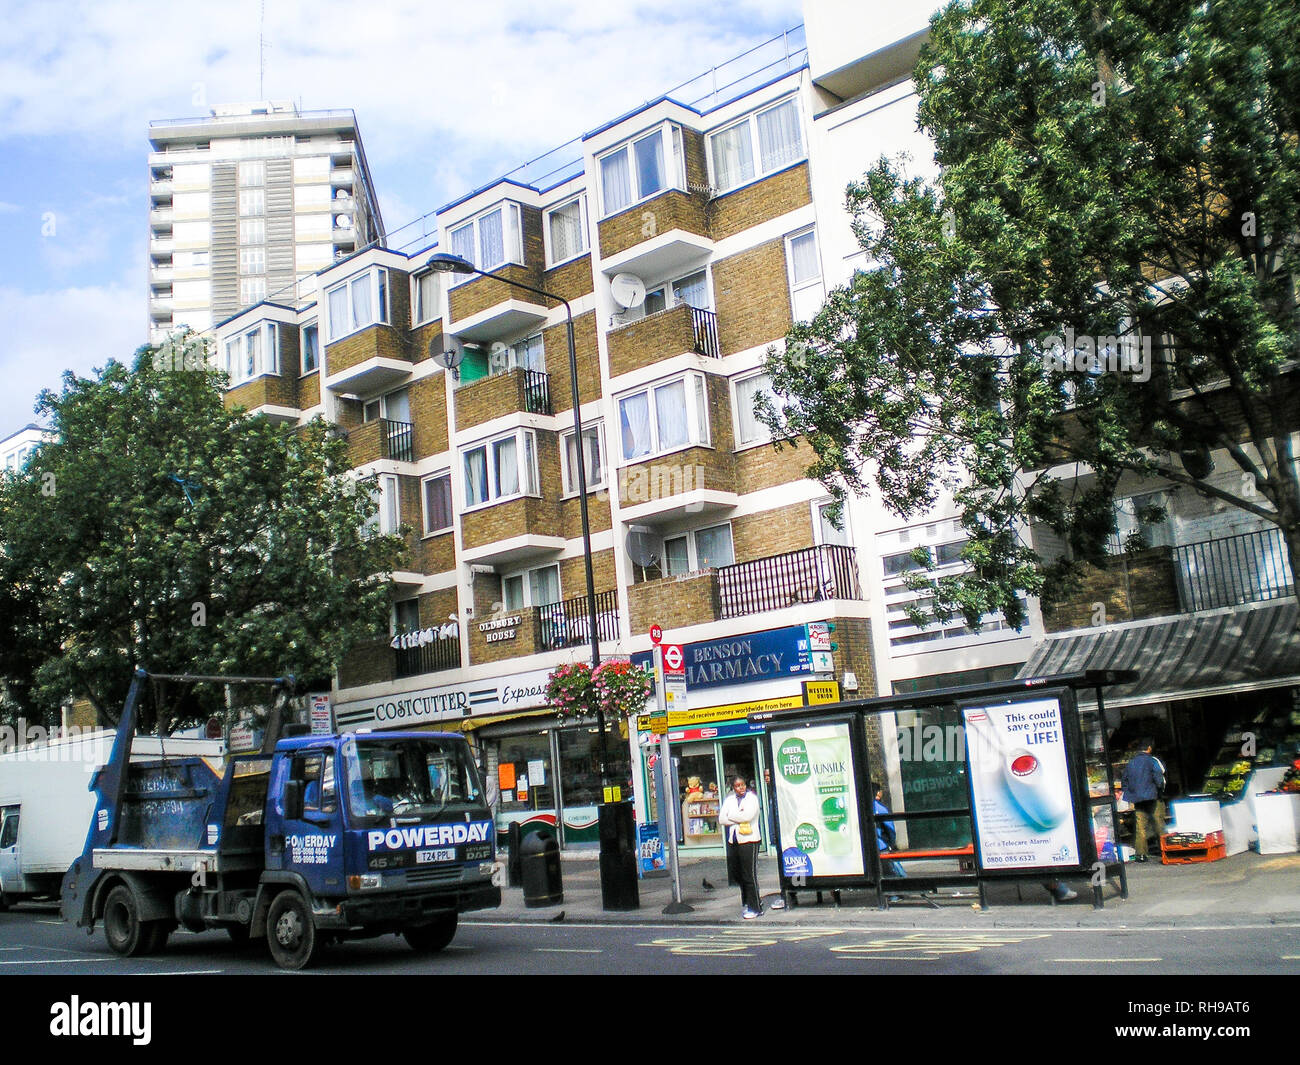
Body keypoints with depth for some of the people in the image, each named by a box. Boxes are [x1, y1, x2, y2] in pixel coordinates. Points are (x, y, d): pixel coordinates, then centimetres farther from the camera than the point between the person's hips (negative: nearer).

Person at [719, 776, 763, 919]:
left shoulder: (752, 798, -1)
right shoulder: (729, 800, 13)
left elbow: (747, 816, -17)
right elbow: (721, 819, 3)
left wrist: (731, 816, -4)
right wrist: (739, 818, -9)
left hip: (749, 840, -5)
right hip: (733, 841, 5)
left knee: (749, 875, -6)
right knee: (739, 875, 8)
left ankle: (755, 908, 1)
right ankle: (748, 904, 20)